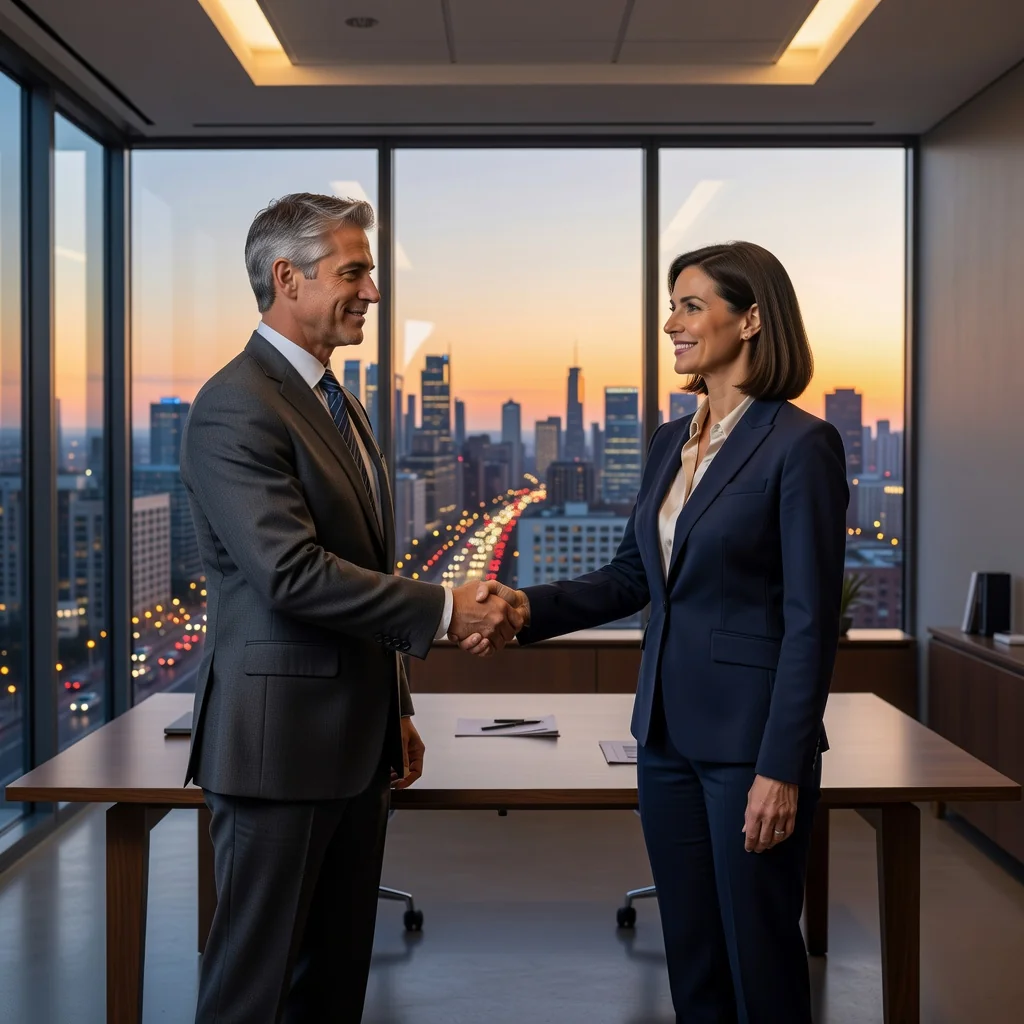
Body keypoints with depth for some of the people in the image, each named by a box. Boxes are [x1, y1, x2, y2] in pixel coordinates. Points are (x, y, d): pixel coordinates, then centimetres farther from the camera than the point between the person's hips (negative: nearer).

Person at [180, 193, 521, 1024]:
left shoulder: (338, 403, 15)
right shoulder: (236, 408, -15)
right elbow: (293, 574, -24)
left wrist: (396, 709, 19)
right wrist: (445, 610, -19)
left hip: (355, 739, 9)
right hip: (278, 739, -9)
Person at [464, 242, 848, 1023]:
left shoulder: (801, 444, -14)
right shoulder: (670, 443, 9)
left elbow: (811, 621, -16)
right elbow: (634, 575, 13)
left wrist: (783, 769, -17)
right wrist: (532, 607, -3)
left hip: (749, 735, -7)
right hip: (668, 728, 7)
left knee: (758, 950, 7)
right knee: (689, 948, 16)